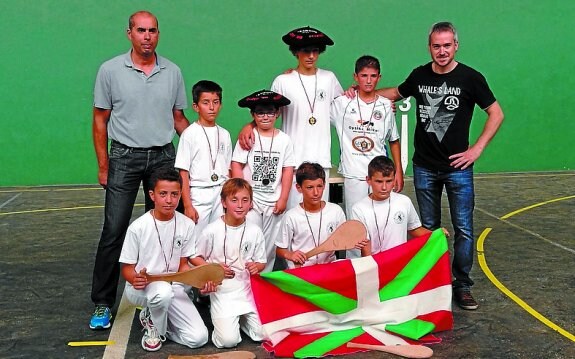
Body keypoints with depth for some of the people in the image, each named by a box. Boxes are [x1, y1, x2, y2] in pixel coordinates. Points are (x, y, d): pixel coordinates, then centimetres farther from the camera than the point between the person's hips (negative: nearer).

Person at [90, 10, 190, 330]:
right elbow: (100, 120, 2)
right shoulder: (111, 70, -1)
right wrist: (103, 166, -2)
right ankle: (102, 303, 7)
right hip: (125, 157, -2)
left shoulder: (173, 72, 6)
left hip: (163, 156, 3)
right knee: (114, 231, -4)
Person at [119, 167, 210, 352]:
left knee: (198, 338, -13)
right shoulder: (138, 227, -15)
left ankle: (152, 317, 12)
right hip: (141, 287, -4)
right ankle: (154, 328, -5)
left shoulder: (187, 225, -4)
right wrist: (135, 279, -30)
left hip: (172, 286, 4)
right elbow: (127, 268, -7)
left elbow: (183, 264, 5)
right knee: (163, 292, -41)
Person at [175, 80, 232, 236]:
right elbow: (183, 173, -8)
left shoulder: (224, 134, 9)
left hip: (221, 195, 4)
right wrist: (187, 205, -12)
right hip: (198, 195, -4)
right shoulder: (190, 134, -5)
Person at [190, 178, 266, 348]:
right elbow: (194, 258, 1)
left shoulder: (255, 231, 0)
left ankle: (240, 316, 22)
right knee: (229, 340, -15)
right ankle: (220, 316, 16)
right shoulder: (212, 230, -10)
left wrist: (256, 267, -13)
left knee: (263, 334, -7)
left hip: (247, 290, 3)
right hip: (222, 291, -3)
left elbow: (261, 262, 10)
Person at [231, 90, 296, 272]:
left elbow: (288, 170, 3)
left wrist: (283, 199, -1)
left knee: (270, 245, 9)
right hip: (251, 200, -2)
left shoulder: (284, 139, 3)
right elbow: (236, 166, -4)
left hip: (274, 202, 2)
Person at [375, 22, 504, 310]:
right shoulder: (419, 76, 3)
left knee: (463, 229, 0)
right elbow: (396, 92, 22)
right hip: (424, 167, 3)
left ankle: (462, 285, 13)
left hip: (458, 167, -3)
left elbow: (496, 114, -1)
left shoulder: (470, 78, -6)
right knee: (428, 227, 11)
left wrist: (476, 149, -9)